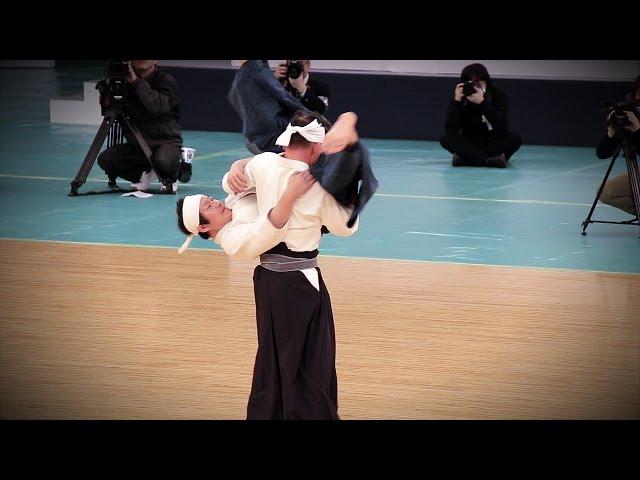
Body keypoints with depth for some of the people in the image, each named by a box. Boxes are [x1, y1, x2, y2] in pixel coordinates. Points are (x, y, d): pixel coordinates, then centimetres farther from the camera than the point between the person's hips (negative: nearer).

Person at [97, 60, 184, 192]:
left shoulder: (167, 81, -11)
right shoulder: (127, 80, 1)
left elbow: (158, 107, -30)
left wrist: (136, 82, -28)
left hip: (166, 141, -5)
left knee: (164, 161, -37)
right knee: (105, 159, -15)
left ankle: (170, 178, 2)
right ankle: (143, 174, 10)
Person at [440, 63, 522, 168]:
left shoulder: (498, 95, -13)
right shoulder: (461, 98, -11)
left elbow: (502, 126, -28)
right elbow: (450, 129, -21)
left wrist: (482, 102, -36)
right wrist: (456, 101, -31)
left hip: (494, 143, 0)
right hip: (469, 143, 0)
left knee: (515, 139, -29)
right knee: (445, 138, -26)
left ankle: (465, 158, -30)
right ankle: (488, 160, -40)